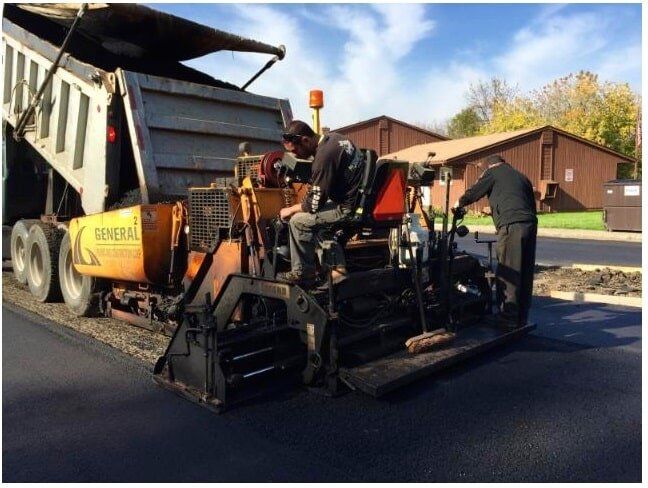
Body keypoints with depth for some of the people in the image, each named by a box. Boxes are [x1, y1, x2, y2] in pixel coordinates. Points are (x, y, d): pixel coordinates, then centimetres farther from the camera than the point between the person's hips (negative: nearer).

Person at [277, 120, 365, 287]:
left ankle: (302, 274, 8)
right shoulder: (333, 137, 7)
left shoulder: (324, 157, -21)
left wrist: (291, 210, 0)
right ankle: (338, 267, 25)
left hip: (351, 209, -10)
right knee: (318, 215, 25)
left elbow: (314, 204, -16)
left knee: (298, 221, -6)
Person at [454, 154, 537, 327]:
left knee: (507, 274, -4)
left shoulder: (493, 172, 10)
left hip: (511, 226, -7)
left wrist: (459, 203, 26)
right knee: (525, 274, 11)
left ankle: (509, 321, -2)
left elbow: (473, 193, 7)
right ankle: (522, 319, 19)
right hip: (530, 224, 7)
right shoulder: (521, 177, 29)